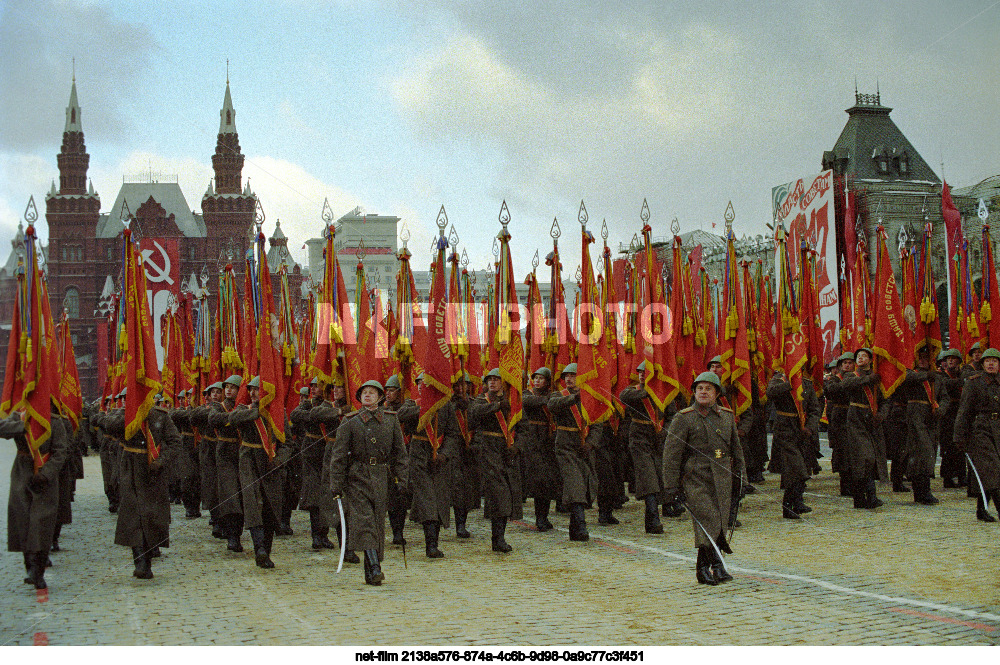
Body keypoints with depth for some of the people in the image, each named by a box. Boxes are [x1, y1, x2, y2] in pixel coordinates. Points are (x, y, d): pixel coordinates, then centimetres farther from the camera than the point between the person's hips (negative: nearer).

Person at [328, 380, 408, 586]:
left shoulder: (391, 420, 8)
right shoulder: (350, 422, 2)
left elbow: (399, 453, 11)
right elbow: (338, 455, 0)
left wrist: (401, 481, 4)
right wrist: (336, 486, -6)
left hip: (381, 478, 2)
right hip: (357, 478, -2)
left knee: (378, 523, 4)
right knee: (363, 522, -14)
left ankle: (371, 573, 14)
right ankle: (375, 568, -21)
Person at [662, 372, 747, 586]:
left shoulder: (727, 416, 12)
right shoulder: (683, 419, -2)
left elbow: (736, 450, 21)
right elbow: (671, 455, -4)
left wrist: (741, 480, 17)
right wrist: (673, 487, -9)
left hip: (722, 480, 5)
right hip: (695, 479, -5)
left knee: (718, 525, 3)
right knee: (708, 522, -15)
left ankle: (703, 569, 13)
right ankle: (717, 567, -11)